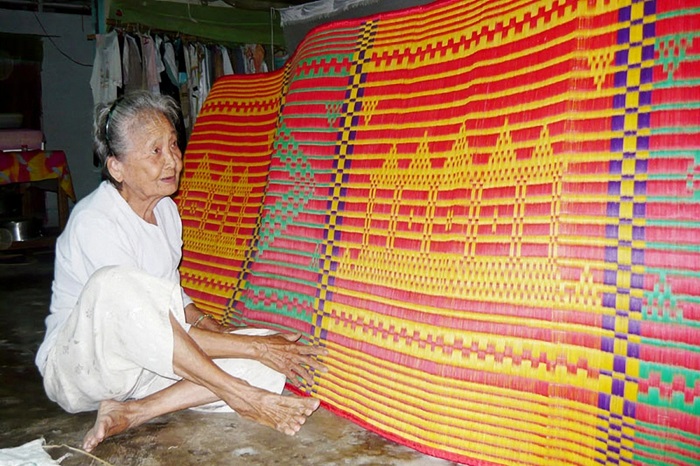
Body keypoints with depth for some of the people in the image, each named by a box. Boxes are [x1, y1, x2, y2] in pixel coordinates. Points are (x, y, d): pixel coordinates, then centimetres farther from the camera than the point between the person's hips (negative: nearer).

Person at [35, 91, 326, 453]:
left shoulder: (166, 209, 3)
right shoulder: (94, 222, -21)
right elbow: (147, 330, -25)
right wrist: (253, 346, -25)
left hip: (145, 361, 7)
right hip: (77, 366, -6)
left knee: (274, 353, -15)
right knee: (114, 284, -41)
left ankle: (129, 414, -20)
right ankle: (243, 397, -29)